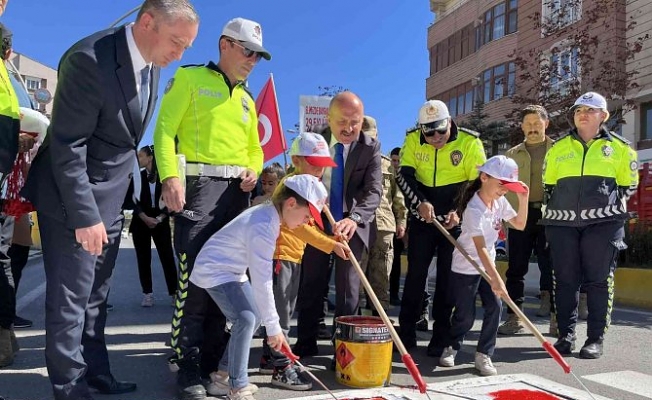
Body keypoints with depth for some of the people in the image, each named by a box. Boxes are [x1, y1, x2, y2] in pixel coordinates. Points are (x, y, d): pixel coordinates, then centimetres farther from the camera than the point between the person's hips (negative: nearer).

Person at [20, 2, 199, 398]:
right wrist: (85, 216, -22)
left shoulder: (153, 60, 2)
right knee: (71, 298, 2)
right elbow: (67, 146, -22)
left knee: (95, 294, 17)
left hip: (111, 196, 8)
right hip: (75, 196, -8)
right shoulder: (90, 59, -22)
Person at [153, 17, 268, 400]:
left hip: (237, 190, 7)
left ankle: (212, 361, 18)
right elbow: (165, 130, -6)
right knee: (194, 277, -11)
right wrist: (170, 176, -20)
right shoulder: (190, 78, 3)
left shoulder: (247, 99, 23)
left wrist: (253, 169, 4)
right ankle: (188, 368, 1)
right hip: (199, 185, -6)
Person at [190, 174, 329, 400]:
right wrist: (273, 327, -25)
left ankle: (225, 373, 26)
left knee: (255, 316, 12)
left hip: (232, 269, 10)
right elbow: (262, 282, -31)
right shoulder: (263, 227, -31)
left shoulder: (270, 214, -2)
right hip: (214, 270, -10)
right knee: (246, 319, -22)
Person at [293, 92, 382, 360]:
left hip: (353, 225, -2)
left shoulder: (371, 147, -11)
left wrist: (354, 219, -40)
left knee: (347, 287, 1)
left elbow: (374, 190, -22)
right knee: (311, 285, 9)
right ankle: (306, 343, 23)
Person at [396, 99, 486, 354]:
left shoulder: (470, 142, -11)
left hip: (455, 219, -1)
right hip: (422, 217, 2)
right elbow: (404, 175, -6)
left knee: (447, 277, 3)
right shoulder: (413, 140, -5)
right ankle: (407, 331, 16)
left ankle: (441, 337, 13)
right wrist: (419, 203, -22)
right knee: (415, 273, 5)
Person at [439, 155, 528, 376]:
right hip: (465, 268, -6)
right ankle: (451, 347, 28)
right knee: (465, 315, 0)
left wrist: (523, 199, -4)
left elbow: (519, 224, 10)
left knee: (494, 306, -8)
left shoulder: (500, 201, -2)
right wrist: (496, 278, -39)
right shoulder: (474, 209, -26)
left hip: (487, 265, 7)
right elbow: (480, 248, -33)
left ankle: (483, 354, 6)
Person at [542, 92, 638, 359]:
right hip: (562, 222, 2)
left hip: (603, 223, -2)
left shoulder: (619, 148, 7)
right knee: (565, 280, 4)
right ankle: (566, 335, 15)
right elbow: (548, 185, 17)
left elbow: (628, 186, 11)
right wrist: (553, 212, 9)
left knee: (599, 281, 0)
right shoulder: (558, 148, 12)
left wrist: (609, 206, 2)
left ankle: (596, 339, 9)